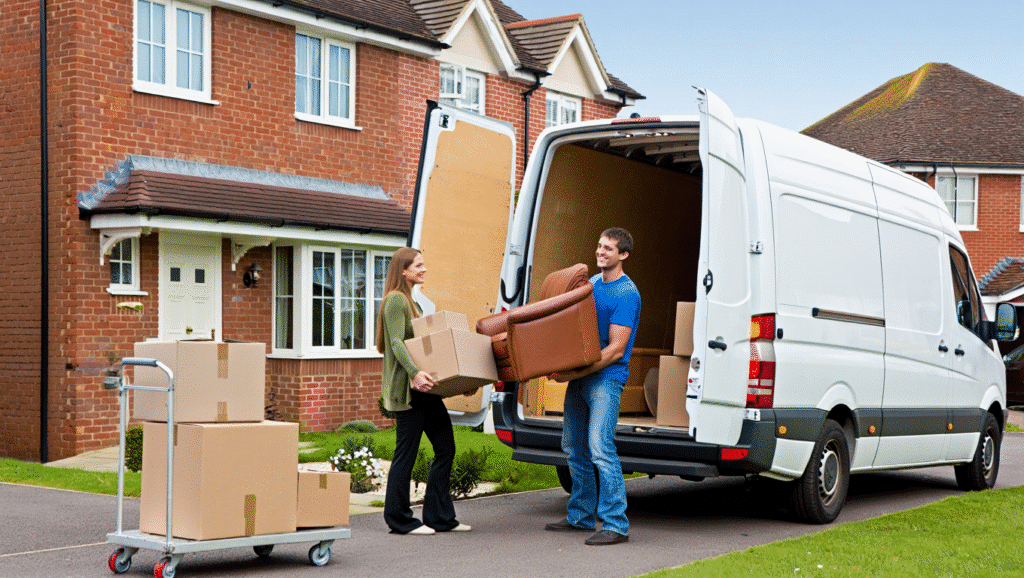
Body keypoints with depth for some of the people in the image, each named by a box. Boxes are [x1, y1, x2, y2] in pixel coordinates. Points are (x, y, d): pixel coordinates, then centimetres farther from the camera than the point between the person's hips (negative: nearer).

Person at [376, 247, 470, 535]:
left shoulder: (410, 301, 21)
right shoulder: (395, 300, -9)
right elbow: (396, 343, -20)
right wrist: (415, 372, -35)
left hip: (424, 389, 10)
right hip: (406, 389, -10)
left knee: (445, 447, 6)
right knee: (406, 453, -3)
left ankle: (440, 517, 12)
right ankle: (399, 519, 7)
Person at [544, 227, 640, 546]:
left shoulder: (626, 294, -13)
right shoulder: (591, 282, 13)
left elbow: (615, 350, -17)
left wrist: (574, 374, -20)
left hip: (606, 378, -9)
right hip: (579, 375, 9)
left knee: (600, 447, -16)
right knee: (575, 448, 13)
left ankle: (615, 524, -12)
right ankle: (581, 516, 24)